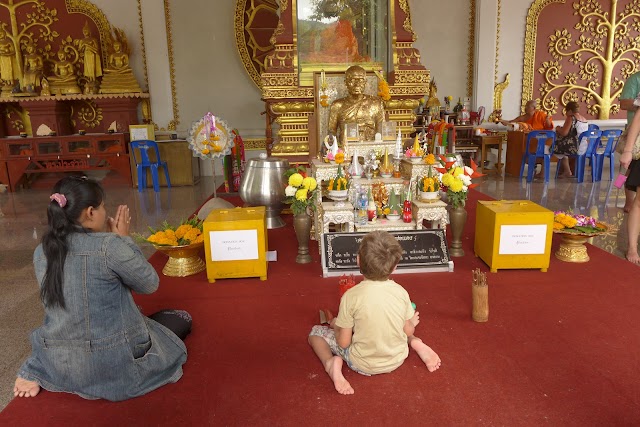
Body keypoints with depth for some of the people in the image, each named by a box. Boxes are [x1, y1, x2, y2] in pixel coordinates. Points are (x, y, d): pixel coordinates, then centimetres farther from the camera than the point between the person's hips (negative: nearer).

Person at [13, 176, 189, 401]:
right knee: (182, 319, 17)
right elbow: (150, 283, -8)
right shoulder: (109, 246, -22)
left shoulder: (41, 252, -2)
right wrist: (123, 239, -2)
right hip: (113, 365, -4)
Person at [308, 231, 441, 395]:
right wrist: (412, 322, 22)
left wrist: (336, 325, 5)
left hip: (363, 365, -3)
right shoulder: (401, 292, -14)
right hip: (397, 360, 4)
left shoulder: (351, 296, -25)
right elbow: (408, 330, -1)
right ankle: (416, 343, 7)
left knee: (316, 332, 13)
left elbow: (343, 342, -17)